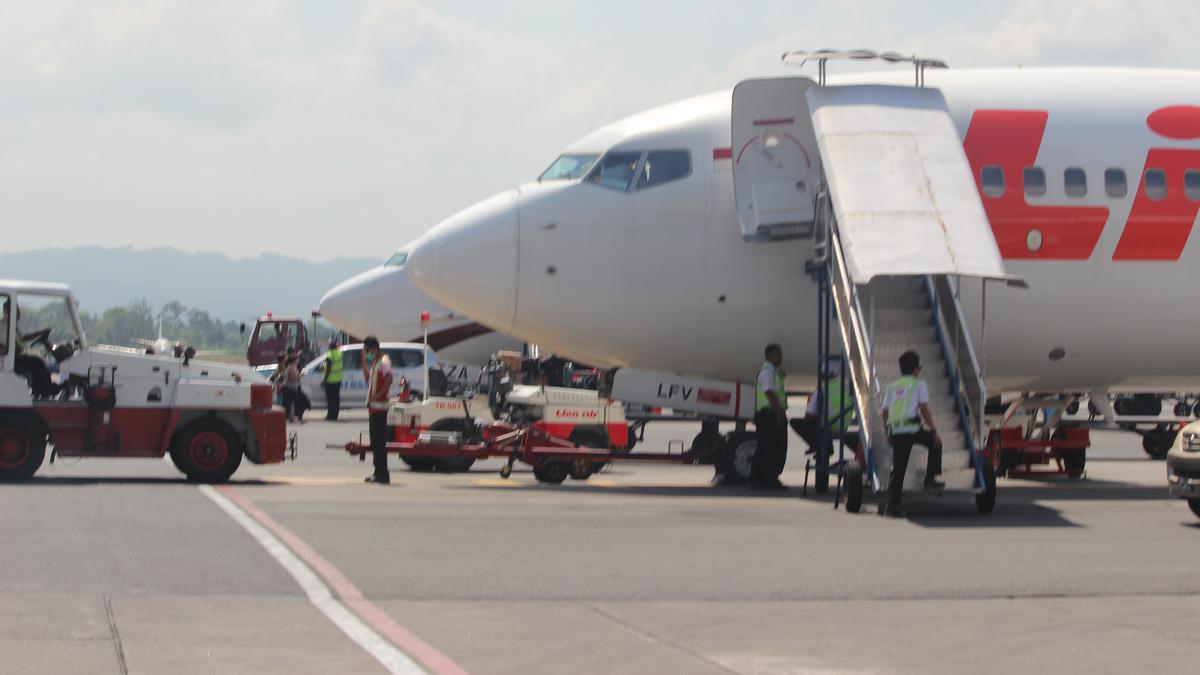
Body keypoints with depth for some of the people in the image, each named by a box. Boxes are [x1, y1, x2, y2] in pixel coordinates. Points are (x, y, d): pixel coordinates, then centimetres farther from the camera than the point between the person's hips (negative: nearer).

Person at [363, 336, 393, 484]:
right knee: (375, 441, 12)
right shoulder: (375, 362, 19)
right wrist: (364, 361, 21)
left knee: (379, 441, -10)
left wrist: (378, 395, -22)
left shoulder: (384, 361, -11)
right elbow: (368, 377, 24)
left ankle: (382, 474, -11)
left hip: (379, 406, -10)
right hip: (373, 406, 10)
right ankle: (378, 473, 17)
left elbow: (389, 379, -24)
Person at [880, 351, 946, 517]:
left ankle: (892, 504, -1)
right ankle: (930, 478, 15)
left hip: (895, 431, 5)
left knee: (897, 469, 6)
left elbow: (885, 412, 17)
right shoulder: (918, 384, 7)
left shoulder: (892, 386, 21)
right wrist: (933, 431, 1)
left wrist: (888, 434, 25)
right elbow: (924, 410, -1)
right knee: (934, 443, 22)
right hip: (912, 429, -5)